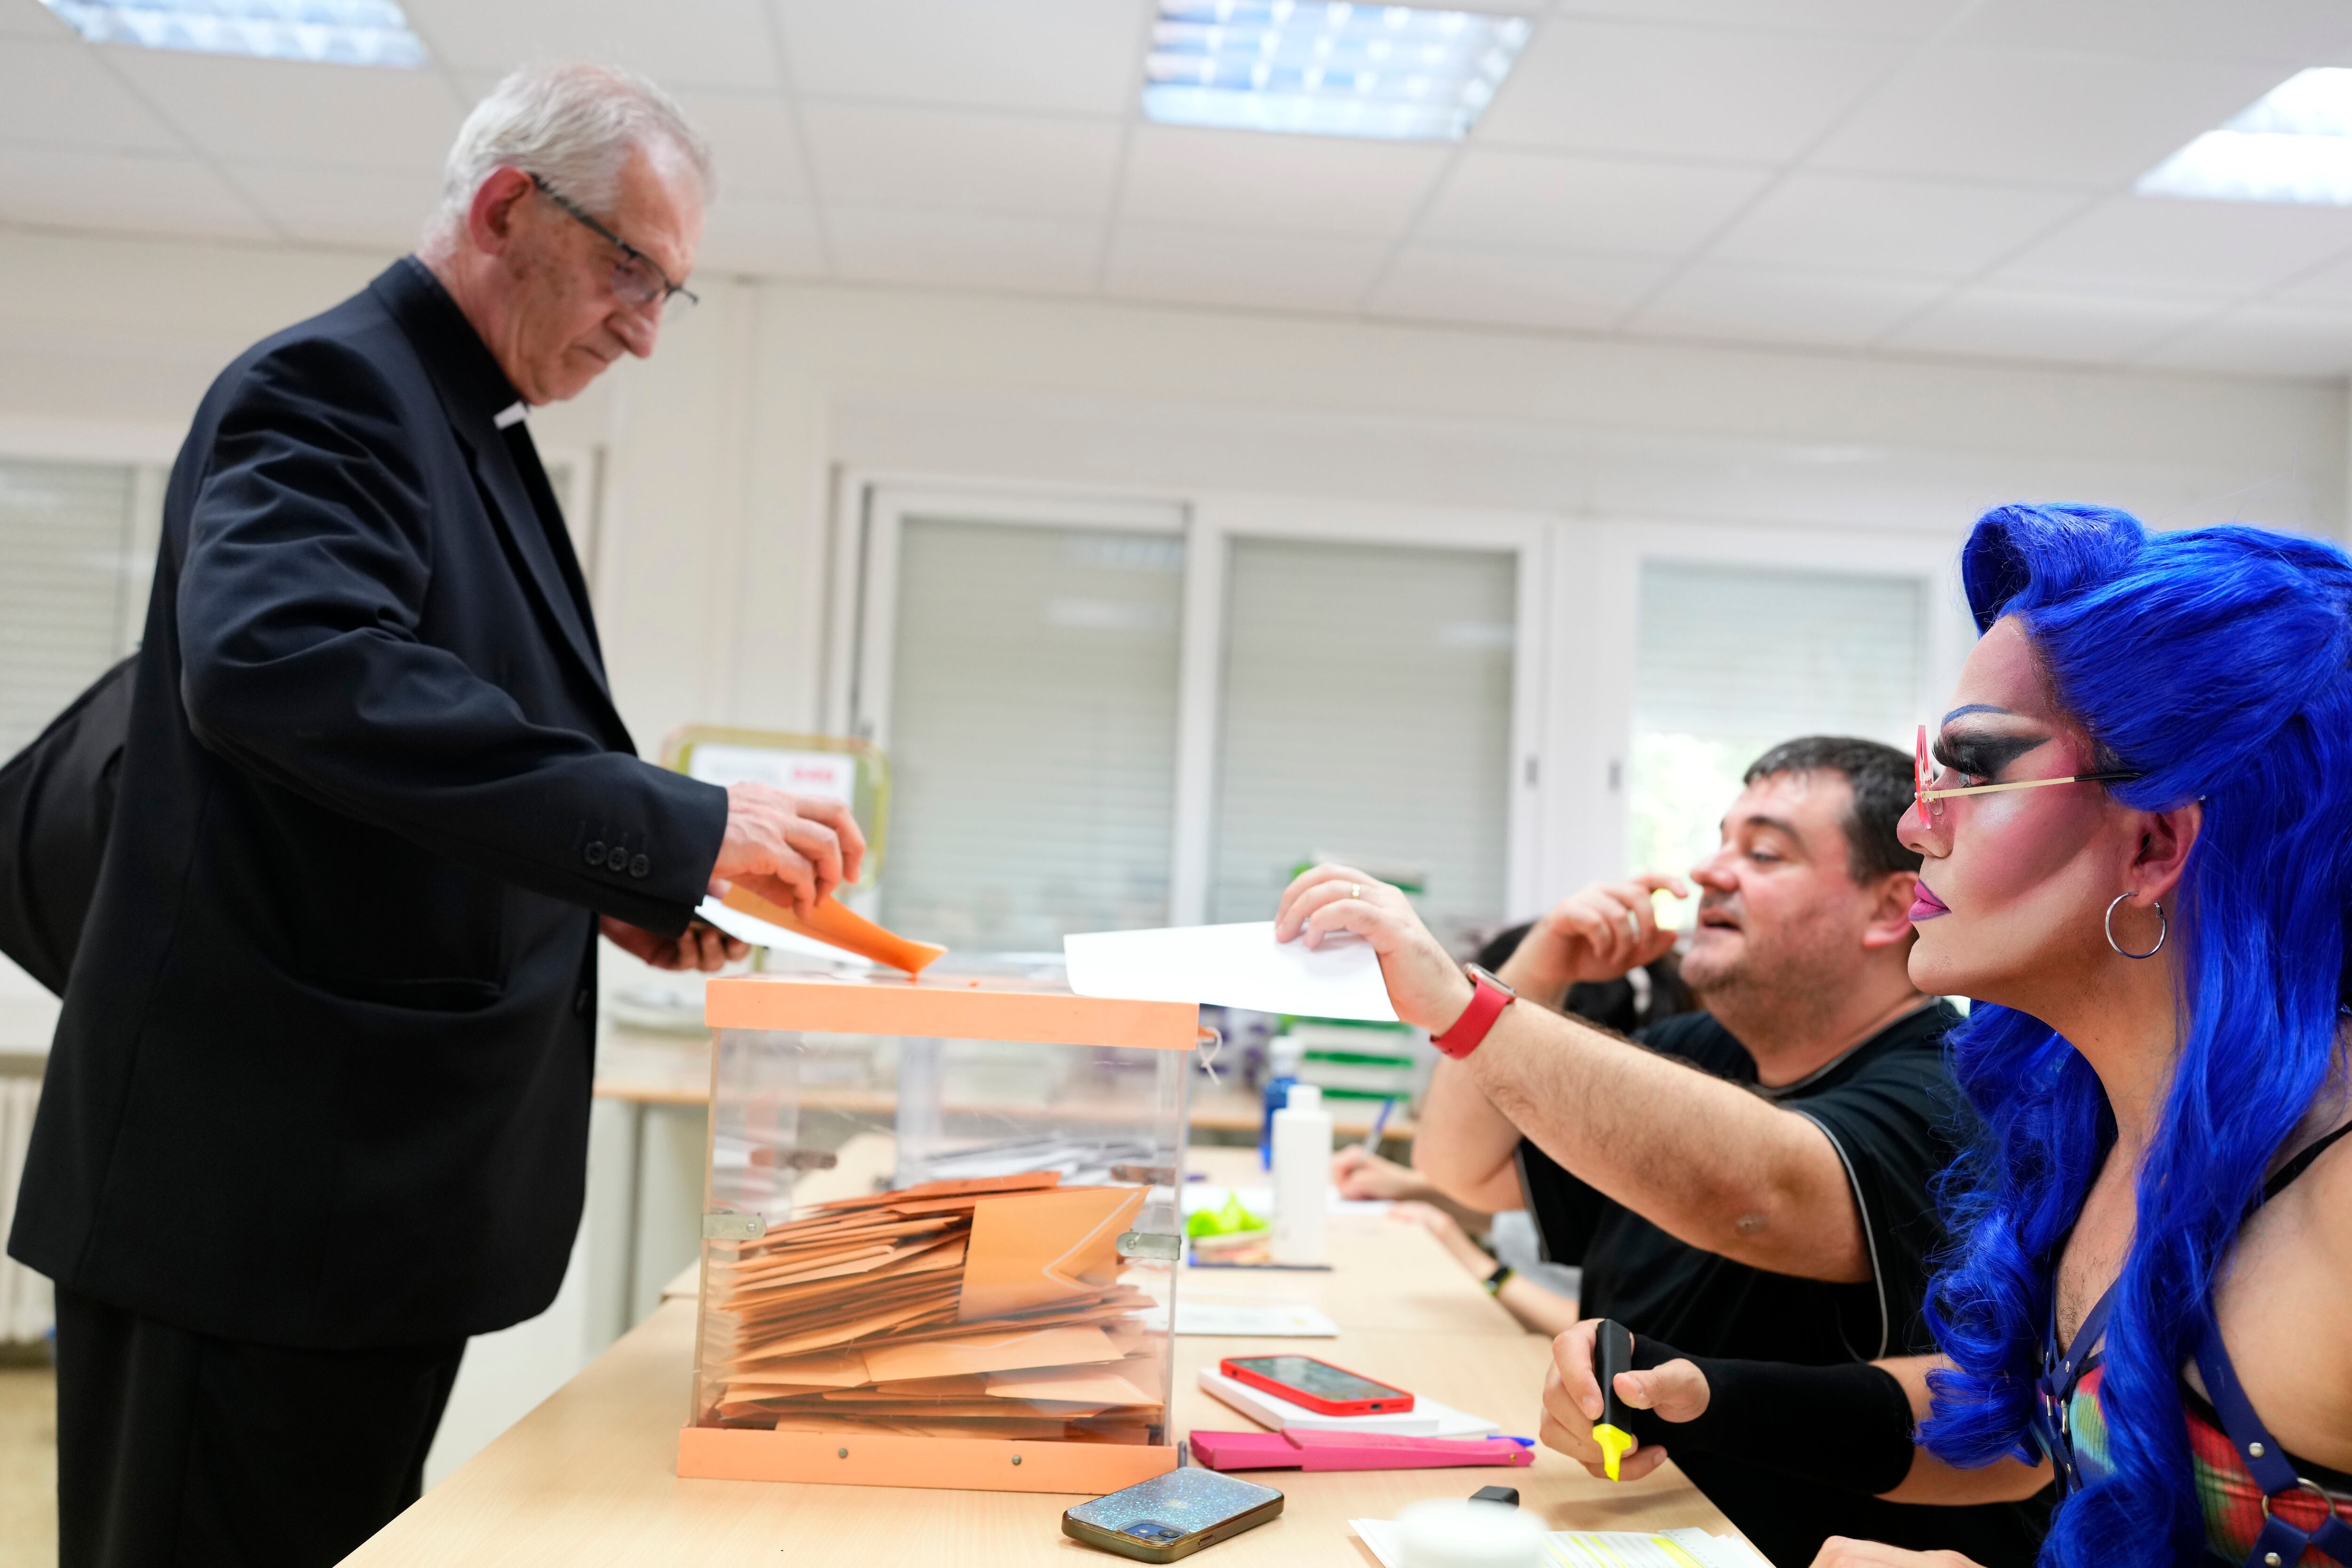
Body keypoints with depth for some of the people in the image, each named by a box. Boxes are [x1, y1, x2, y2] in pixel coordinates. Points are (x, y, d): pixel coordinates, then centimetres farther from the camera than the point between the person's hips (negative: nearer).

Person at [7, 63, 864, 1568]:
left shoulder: (474, 435, 16)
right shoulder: (330, 387, -13)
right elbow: (277, 660, -33)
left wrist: (611, 888, 6)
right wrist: (673, 824, -34)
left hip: (388, 1189, 9)